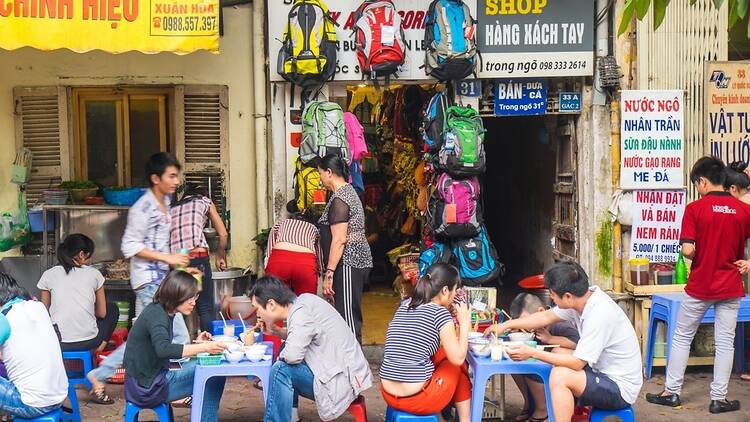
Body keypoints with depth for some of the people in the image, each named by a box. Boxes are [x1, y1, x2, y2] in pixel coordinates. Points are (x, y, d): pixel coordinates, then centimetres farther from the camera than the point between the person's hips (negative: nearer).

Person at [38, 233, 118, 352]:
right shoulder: (94, 273, 1)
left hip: (59, 343, 2)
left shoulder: (48, 275, 3)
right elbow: (102, 313, 7)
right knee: (112, 308, 29)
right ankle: (98, 349, 10)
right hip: (89, 341, -2)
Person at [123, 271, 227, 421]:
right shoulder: (156, 314, -18)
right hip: (147, 388, -10)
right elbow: (163, 350, -36)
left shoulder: (163, 312, 11)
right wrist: (204, 347, -41)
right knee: (214, 377, -13)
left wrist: (196, 344, 6)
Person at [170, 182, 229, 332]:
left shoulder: (172, 207, 26)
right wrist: (220, 256, 32)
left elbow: (166, 237, 15)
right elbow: (223, 234, 18)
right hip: (198, 257, -3)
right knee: (206, 309, 1)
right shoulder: (204, 201, 20)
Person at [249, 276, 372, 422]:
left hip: (343, 381, -10)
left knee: (281, 370, -17)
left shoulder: (301, 312, -20)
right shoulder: (302, 301, 5)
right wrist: (276, 331, 6)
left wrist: (281, 355, -7)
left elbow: (292, 355, -28)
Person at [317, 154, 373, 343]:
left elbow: (339, 240, -21)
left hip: (348, 264, -10)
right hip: (358, 262, 10)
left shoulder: (339, 199, -14)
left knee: (348, 317, -9)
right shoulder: (349, 191, 18)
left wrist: (329, 273, -20)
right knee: (351, 316, 13)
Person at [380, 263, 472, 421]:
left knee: (444, 353, 25)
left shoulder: (405, 305, 9)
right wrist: (465, 323, 6)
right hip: (416, 399, -6)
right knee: (457, 367, 21)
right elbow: (458, 358, -5)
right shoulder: (440, 313, -10)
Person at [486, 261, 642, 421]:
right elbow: (546, 317, 13)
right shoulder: (582, 297, -4)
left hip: (620, 388, -9)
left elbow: (577, 363, -23)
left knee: (559, 376, -24)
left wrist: (532, 353, -19)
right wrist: (505, 325, 13)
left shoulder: (598, 315, -28)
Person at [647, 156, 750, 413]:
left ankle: (671, 392, 17)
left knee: (682, 337, 12)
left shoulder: (695, 209, -12)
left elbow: (687, 250, -16)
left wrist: (699, 258, 3)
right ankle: (718, 399, 12)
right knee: (725, 343, 8)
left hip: (700, 286, -2)